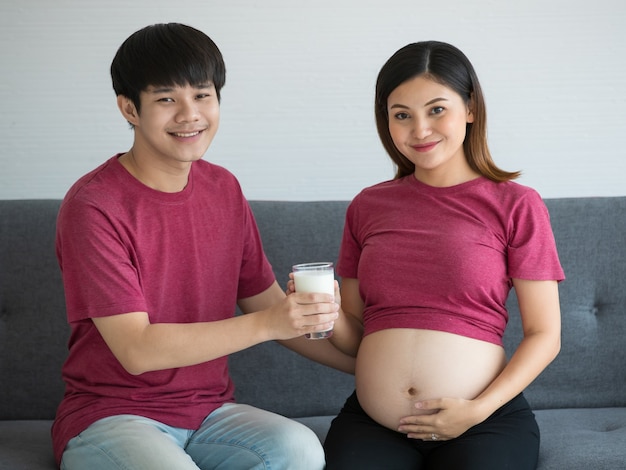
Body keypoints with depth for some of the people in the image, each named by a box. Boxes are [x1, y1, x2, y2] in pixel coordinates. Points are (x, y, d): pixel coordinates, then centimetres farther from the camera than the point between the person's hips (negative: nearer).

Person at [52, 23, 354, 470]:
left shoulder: (224, 190, 7)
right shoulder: (93, 206, -13)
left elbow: (272, 305, 12)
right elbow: (137, 349, -18)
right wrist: (266, 324, -25)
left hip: (209, 413, 5)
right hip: (111, 415, -4)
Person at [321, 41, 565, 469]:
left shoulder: (516, 205, 0)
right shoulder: (367, 207, 11)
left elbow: (545, 335, 0)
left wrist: (478, 410, -11)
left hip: (485, 422, -2)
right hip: (372, 423, 2)